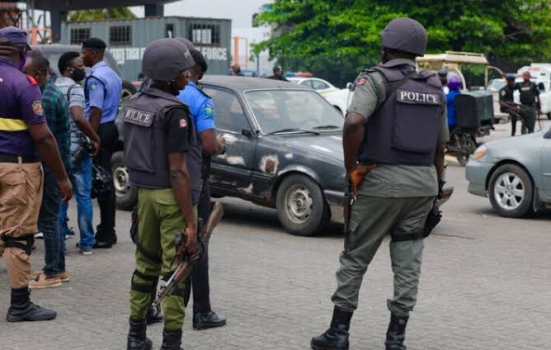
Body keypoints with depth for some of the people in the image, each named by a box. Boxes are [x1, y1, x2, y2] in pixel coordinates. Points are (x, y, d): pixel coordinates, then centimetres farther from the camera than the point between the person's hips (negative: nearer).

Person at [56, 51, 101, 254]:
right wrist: (95, 138, -19)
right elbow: (78, 117, -28)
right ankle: (86, 243, 4)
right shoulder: (74, 88, -13)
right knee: (83, 196, 2)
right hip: (77, 149, -7)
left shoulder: (52, 88, 11)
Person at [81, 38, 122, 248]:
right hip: (111, 128, 10)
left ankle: (105, 234, -2)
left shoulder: (95, 78, -15)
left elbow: (95, 112, -20)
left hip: (100, 130, -10)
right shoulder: (112, 75, 15)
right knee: (106, 181, 14)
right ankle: (108, 231, 20)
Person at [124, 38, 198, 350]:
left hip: (144, 192, 8)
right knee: (174, 272, -1)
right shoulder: (173, 111, -18)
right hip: (171, 197, -8)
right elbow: (177, 171, -21)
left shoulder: (135, 103, 7)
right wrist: (190, 221, -19)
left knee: (146, 264, 17)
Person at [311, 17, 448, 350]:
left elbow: (354, 123, -24)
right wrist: (437, 186, 23)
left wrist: (350, 167, -12)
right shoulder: (435, 88, 11)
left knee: (356, 256, 6)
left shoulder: (377, 80, -7)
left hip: (382, 180, -5)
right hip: (423, 181, 5)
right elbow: (440, 146, 15)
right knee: (408, 260, 9)